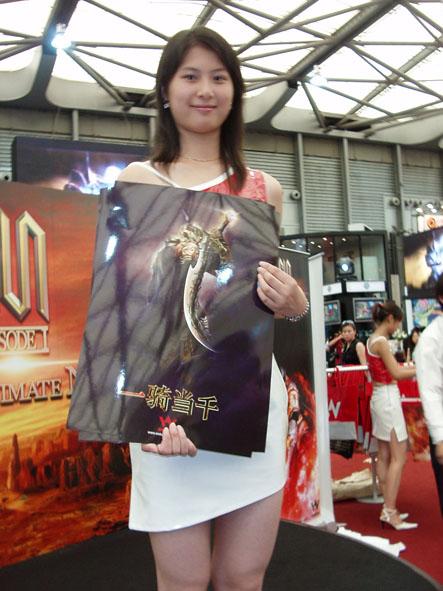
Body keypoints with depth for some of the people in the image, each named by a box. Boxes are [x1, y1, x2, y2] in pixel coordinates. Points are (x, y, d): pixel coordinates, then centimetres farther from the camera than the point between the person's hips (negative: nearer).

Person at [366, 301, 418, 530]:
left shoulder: (372, 339, 13)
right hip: (388, 398, -10)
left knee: (385, 456, 12)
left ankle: (388, 509, 18)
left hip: (379, 397, 10)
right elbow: (396, 373, -18)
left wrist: (412, 368, 15)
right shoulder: (381, 341, -15)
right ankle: (390, 511, -4)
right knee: (398, 457, -6)